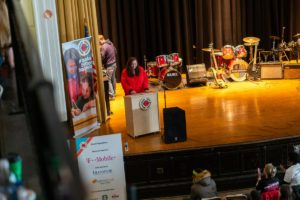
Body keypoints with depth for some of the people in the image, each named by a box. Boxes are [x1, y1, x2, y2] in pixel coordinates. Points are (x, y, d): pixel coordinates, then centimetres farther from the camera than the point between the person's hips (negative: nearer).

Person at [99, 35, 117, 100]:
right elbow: (115, 52, 15)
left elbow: (102, 57, -20)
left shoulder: (103, 47, -21)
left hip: (109, 66, -9)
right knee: (113, 79, 18)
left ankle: (111, 95, -3)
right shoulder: (111, 43, 5)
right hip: (114, 63, 9)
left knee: (108, 80, -2)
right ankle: (113, 93, 29)